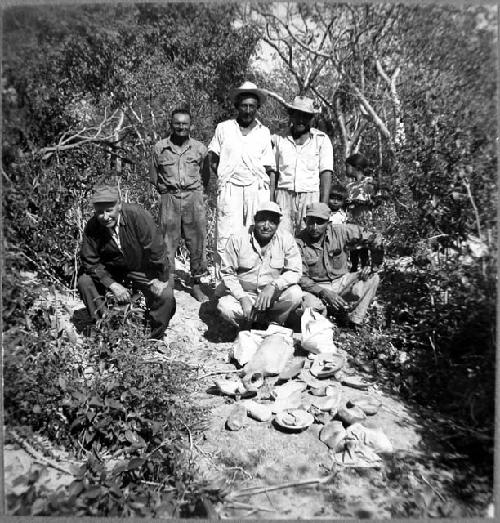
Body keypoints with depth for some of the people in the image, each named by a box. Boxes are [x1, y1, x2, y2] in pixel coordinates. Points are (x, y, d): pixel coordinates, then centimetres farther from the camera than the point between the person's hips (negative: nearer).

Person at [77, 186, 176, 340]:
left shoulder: (138, 215, -26)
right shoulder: (91, 227, -15)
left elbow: (156, 249, -23)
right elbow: (90, 262, -12)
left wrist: (161, 278, -17)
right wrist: (112, 285, -23)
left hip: (142, 270, -3)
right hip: (111, 270, 3)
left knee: (165, 295, -23)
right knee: (84, 281, -18)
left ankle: (154, 338, 3)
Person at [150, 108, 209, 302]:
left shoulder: (200, 148, 5)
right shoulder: (160, 148, 5)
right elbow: (153, 177, 13)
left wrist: (195, 191, 8)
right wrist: (166, 191, 8)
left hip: (194, 198, 0)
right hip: (169, 199, 0)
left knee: (197, 242, 2)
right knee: (168, 243, 0)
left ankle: (196, 284, 14)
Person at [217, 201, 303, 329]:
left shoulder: (286, 239, -8)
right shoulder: (237, 239, -10)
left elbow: (294, 271, -10)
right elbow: (227, 273, -7)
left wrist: (273, 286, -27)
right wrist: (243, 298, -20)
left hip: (273, 295, 1)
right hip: (243, 293, -1)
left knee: (295, 294, -27)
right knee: (225, 307, -30)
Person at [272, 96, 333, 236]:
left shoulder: (322, 139, 9)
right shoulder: (279, 138, 13)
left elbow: (326, 173, 1)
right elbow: (272, 171, 12)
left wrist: (324, 204, -9)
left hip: (311, 195, -1)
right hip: (284, 194, 1)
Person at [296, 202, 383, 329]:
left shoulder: (340, 232, -13)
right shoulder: (299, 244, -15)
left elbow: (374, 238, -7)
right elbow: (300, 278, -17)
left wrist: (374, 265, -7)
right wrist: (324, 292, -29)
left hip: (341, 282, 3)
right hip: (317, 287, -3)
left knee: (372, 277, -19)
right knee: (310, 306, -35)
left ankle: (353, 322, -10)